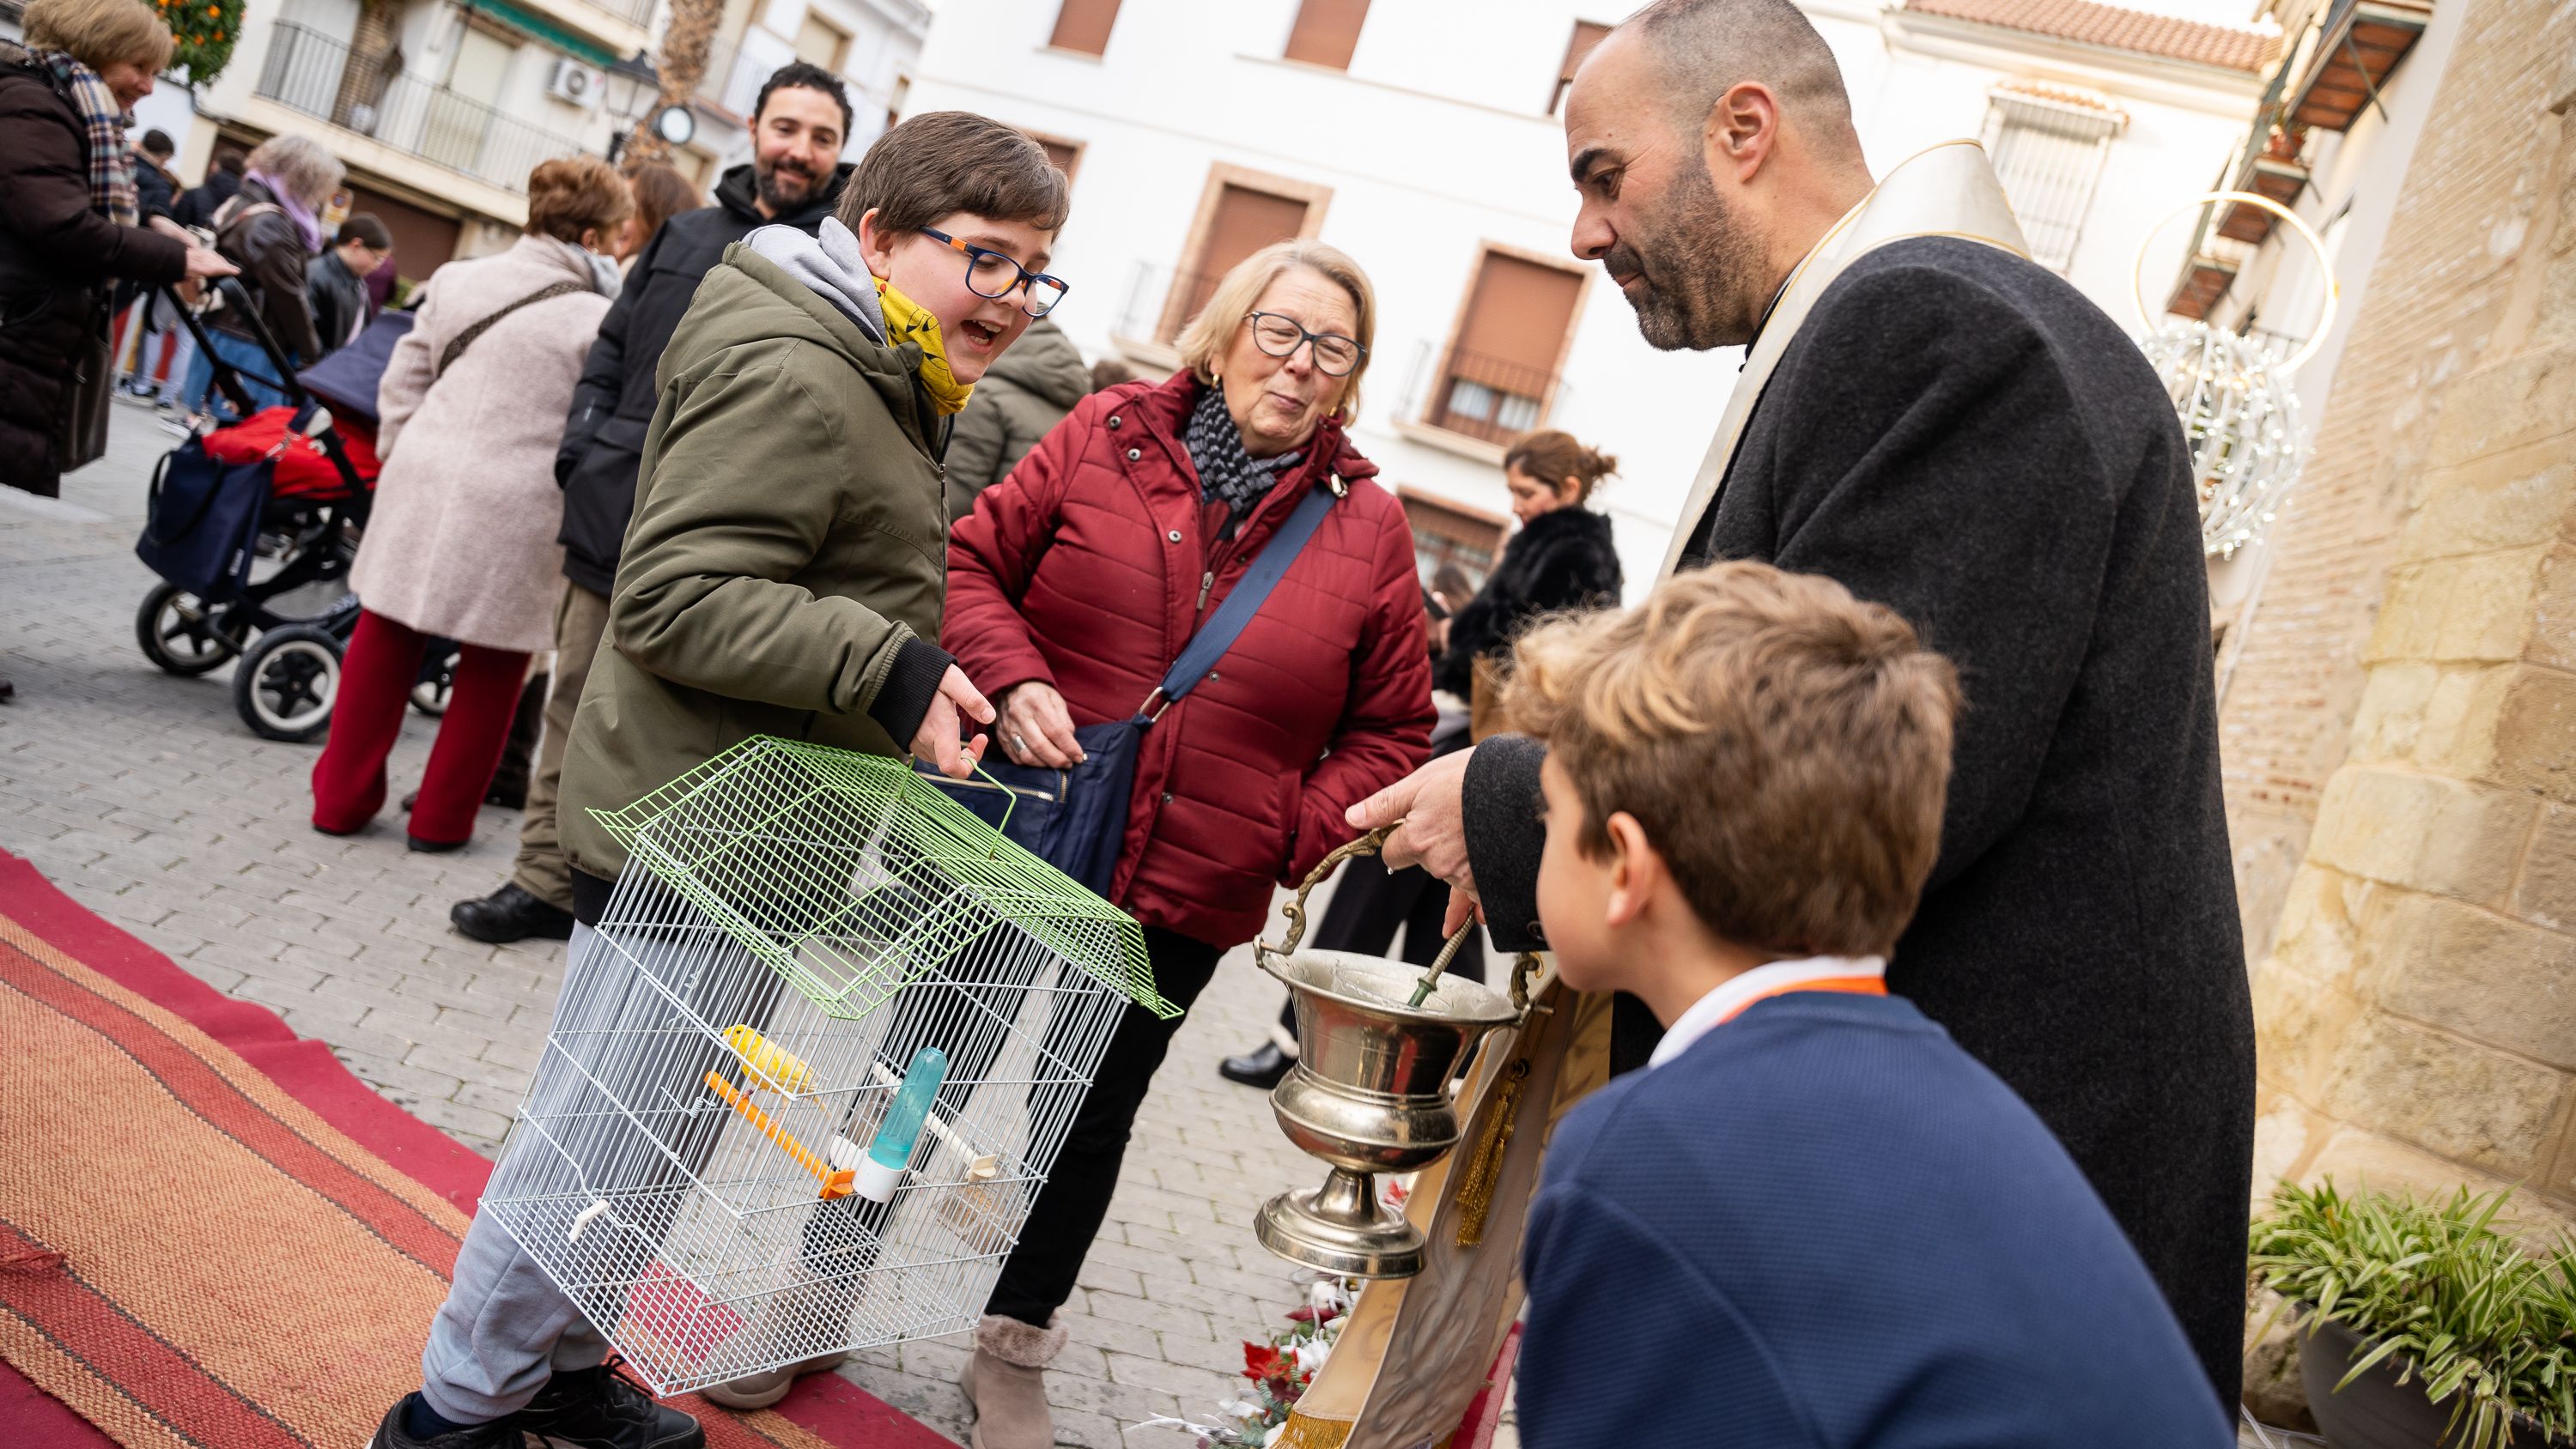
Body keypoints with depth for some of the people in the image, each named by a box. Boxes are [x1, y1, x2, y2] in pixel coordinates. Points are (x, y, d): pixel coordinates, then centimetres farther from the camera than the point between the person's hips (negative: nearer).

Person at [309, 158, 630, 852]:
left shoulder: (456, 279, 7)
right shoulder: (597, 321, -10)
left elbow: (401, 385, 10)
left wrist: (401, 462, 19)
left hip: (425, 483, 5)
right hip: (515, 510, -5)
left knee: (386, 638, 17)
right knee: (492, 665, 11)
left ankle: (342, 798, 25)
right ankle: (441, 817, 20)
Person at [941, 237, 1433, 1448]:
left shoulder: (1369, 531, -1)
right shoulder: (1105, 433, -3)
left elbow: (1389, 734, 3)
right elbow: (975, 559, 0)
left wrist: (1296, 832, -11)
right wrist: (1010, 677, -18)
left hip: (1183, 895, 1)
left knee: (1093, 1116, 15)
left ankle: (1014, 1349, 38)